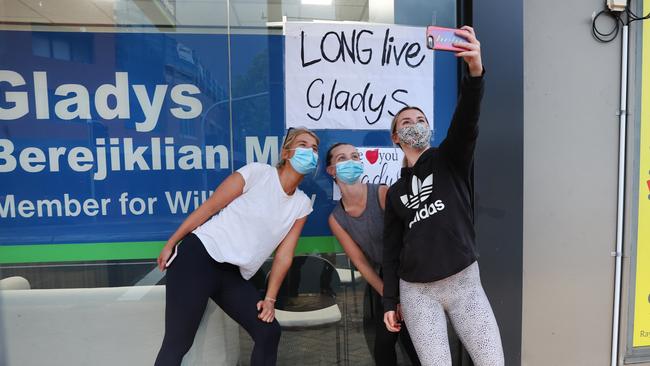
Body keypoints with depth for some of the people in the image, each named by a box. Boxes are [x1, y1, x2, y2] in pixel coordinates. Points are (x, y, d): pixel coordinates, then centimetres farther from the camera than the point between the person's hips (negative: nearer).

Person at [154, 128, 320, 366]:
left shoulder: (302, 204, 7)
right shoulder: (257, 172, -7)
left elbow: (284, 255, 7)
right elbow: (209, 207, -5)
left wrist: (270, 299, 3)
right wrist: (170, 244, -3)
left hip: (234, 276, 6)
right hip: (199, 255, -5)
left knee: (269, 333, 0)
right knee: (177, 343, -3)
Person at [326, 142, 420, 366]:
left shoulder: (383, 194, -20)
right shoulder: (336, 219, -7)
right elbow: (360, 262, -4)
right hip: (383, 278, 3)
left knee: (409, 337, -7)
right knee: (384, 340, 7)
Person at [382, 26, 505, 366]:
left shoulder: (449, 159, 4)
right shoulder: (395, 192, 9)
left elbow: (466, 121, -18)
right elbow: (391, 248, 11)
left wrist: (475, 71, -35)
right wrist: (390, 301, 7)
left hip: (464, 281, -1)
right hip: (417, 290, 2)